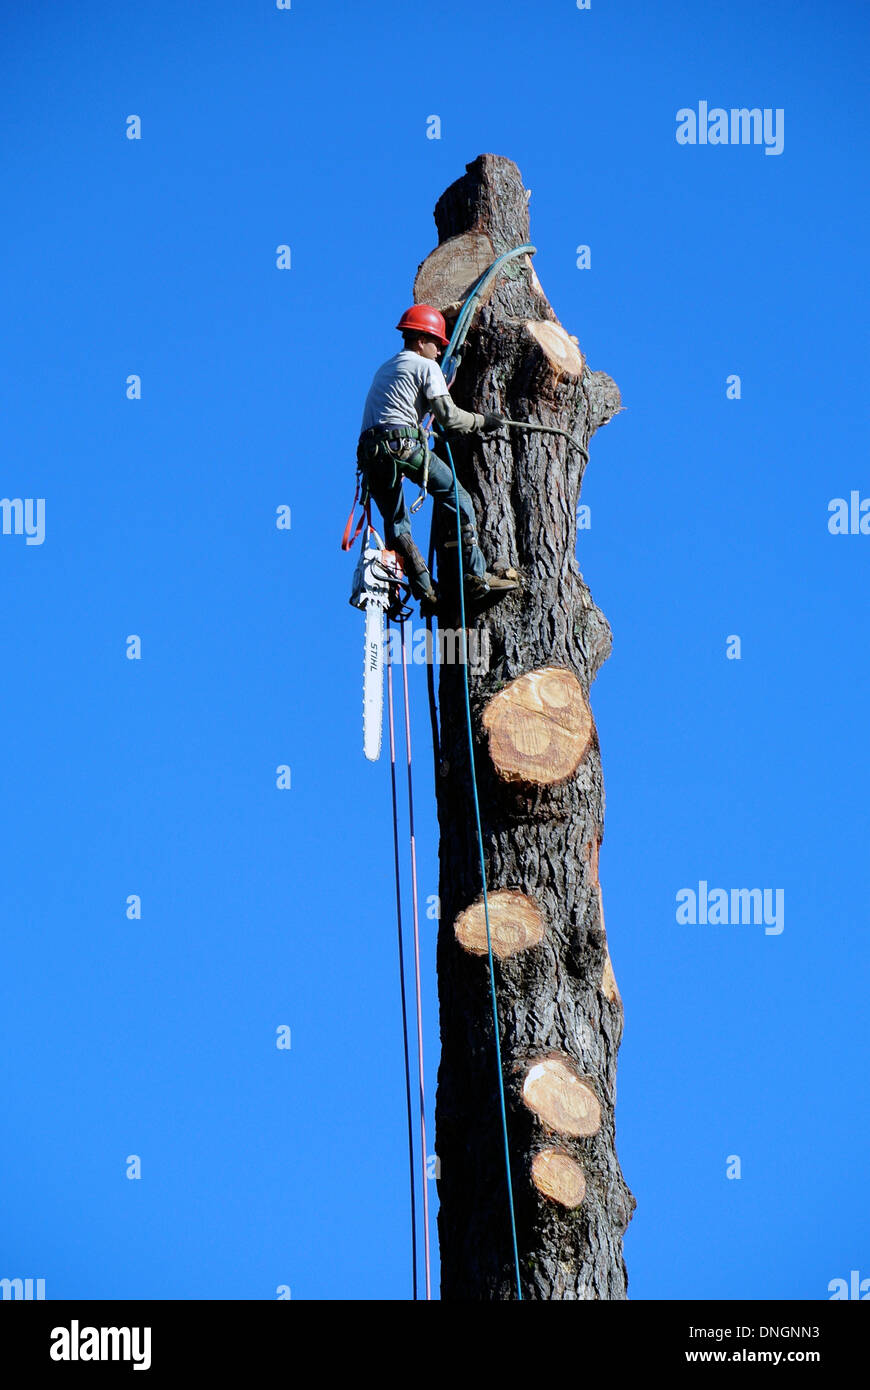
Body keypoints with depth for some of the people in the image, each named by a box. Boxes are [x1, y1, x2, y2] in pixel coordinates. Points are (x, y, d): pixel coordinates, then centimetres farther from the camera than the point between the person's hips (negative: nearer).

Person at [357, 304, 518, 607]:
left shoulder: (384, 369, 31)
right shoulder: (426, 366, 6)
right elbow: (447, 415, -2)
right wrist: (483, 421, 12)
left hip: (368, 451, 7)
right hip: (403, 444, -7)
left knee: (396, 523, 12)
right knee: (455, 495, 2)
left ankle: (424, 589, 2)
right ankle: (476, 576, -5)